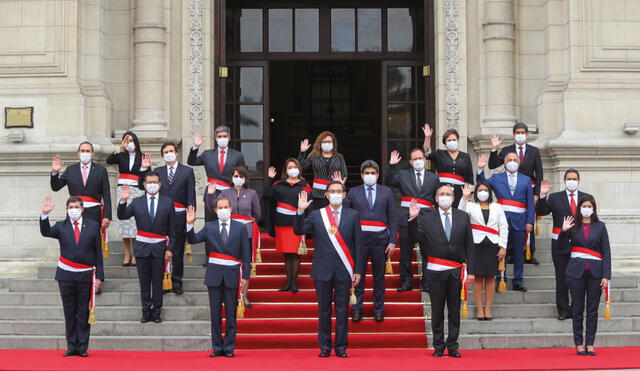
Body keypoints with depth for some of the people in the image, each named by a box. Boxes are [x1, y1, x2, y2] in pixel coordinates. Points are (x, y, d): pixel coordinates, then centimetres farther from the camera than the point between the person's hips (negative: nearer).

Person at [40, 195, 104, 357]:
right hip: (66, 274, 1)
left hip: (86, 275, -1)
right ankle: (72, 346, 11)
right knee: (69, 313, 6)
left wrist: (99, 276, -2)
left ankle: (82, 347, 8)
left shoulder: (93, 226, 3)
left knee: (84, 312, 2)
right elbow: (46, 232, -15)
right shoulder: (61, 226, 5)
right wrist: (45, 214, -30)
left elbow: (98, 252, 3)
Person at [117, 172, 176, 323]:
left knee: (157, 281, 3)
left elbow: (172, 228, 2)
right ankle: (146, 312, 15)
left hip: (159, 247, -1)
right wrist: (123, 201, -24)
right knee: (144, 282, 7)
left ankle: (156, 312, 11)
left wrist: (170, 248, -3)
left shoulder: (167, 202, 2)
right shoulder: (137, 202, 4)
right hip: (142, 247, 1)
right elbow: (122, 216, -7)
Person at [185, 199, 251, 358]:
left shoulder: (240, 228, 4)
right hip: (214, 273, 1)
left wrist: (245, 275, -3)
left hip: (231, 274, -1)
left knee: (231, 313, 3)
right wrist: (189, 224, -20)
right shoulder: (209, 227, 7)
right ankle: (217, 347, 11)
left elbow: (245, 254, 3)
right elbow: (193, 239, -5)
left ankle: (229, 347, 9)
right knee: (215, 313, 5)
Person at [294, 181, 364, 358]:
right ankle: (324, 347, 13)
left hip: (344, 270, 0)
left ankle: (341, 347, 10)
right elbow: (298, 231, -1)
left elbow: (358, 244, 3)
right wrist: (300, 211, -15)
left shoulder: (353, 215, 5)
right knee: (323, 310, 6)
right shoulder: (316, 215, 6)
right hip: (323, 270, 1)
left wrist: (358, 271, -1)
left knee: (342, 310, 3)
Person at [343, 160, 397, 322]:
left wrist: (392, 242, -1)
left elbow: (393, 218, 5)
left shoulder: (386, 192, 8)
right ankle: (357, 309, 10)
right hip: (359, 239, 0)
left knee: (379, 275, 6)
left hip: (380, 240, 0)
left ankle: (379, 309, 15)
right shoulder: (353, 193, 7)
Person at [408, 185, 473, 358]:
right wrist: (413, 219, -22)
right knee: (437, 310, 5)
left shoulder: (463, 217, 7)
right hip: (435, 271, -1)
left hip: (456, 271, 1)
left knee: (455, 310, 6)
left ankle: (453, 346, 14)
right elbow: (417, 238, -8)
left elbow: (469, 245, 6)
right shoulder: (427, 218, 3)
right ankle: (438, 347, 13)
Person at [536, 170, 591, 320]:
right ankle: (563, 310, 10)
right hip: (561, 244, -1)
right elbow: (540, 212, -7)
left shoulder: (586, 198, 8)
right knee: (562, 279, 3)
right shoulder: (555, 198, 3)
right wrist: (542, 196, -23)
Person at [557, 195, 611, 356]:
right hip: (576, 270, 0)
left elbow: (606, 252, 2)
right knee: (577, 309, 3)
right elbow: (562, 244, -1)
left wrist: (606, 276, -5)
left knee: (593, 309, 3)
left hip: (595, 271, 0)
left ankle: (590, 343, 9)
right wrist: (563, 231, -18)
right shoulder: (573, 226, 4)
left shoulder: (600, 226, 4)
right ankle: (579, 343, 9)